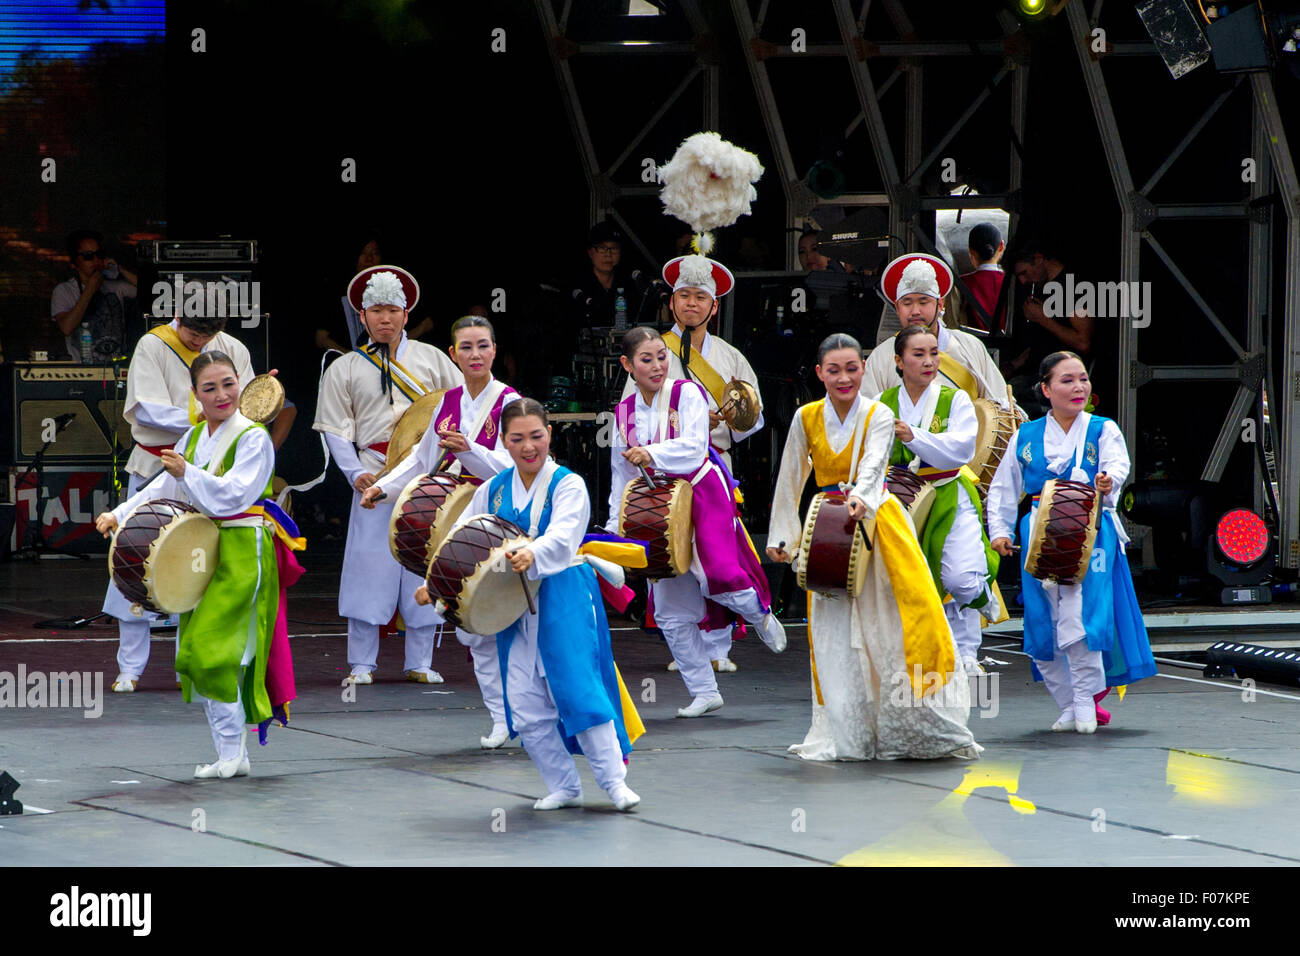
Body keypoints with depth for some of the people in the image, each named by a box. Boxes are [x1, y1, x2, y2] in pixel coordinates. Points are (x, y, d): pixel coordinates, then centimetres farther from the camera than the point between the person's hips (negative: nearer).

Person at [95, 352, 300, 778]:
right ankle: (231, 755, 13)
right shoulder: (193, 438, 13)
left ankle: (232, 753, -7)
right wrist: (120, 515, 5)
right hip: (202, 550, 8)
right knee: (197, 654, 7)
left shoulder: (253, 438, -9)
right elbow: (165, 490, 15)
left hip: (243, 553, -8)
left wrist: (187, 473, -28)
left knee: (213, 648, -14)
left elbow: (232, 496, -19)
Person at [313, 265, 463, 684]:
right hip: (375, 474, -1)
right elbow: (336, 428, 6)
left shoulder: (431, 359, 12)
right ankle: (361, 664, 3)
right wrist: (355, 473, -8)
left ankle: (420, 662, 9)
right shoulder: (344, 370, 10)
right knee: (370, 567, -4)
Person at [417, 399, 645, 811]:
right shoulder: (493, 491, 9)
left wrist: (532, 555, -44)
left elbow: (561, 537, -24)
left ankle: (614, 780, -3)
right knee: (526, 707, 3)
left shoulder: (567, 485, -6)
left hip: (564, 600, -5)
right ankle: (564, 787, 15)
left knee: (579, 690, -13)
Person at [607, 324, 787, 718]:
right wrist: (616, 525, 12)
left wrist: (653, 454, -34)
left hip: (703, 493, -5)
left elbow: (694, 447, -19)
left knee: (716, 575, -25)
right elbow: (622, 475, 14)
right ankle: (704, 692, 13)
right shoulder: (624, 413, 8)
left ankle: (760, 613, 10)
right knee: (670, 613, 2)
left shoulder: (686, 393, -6)